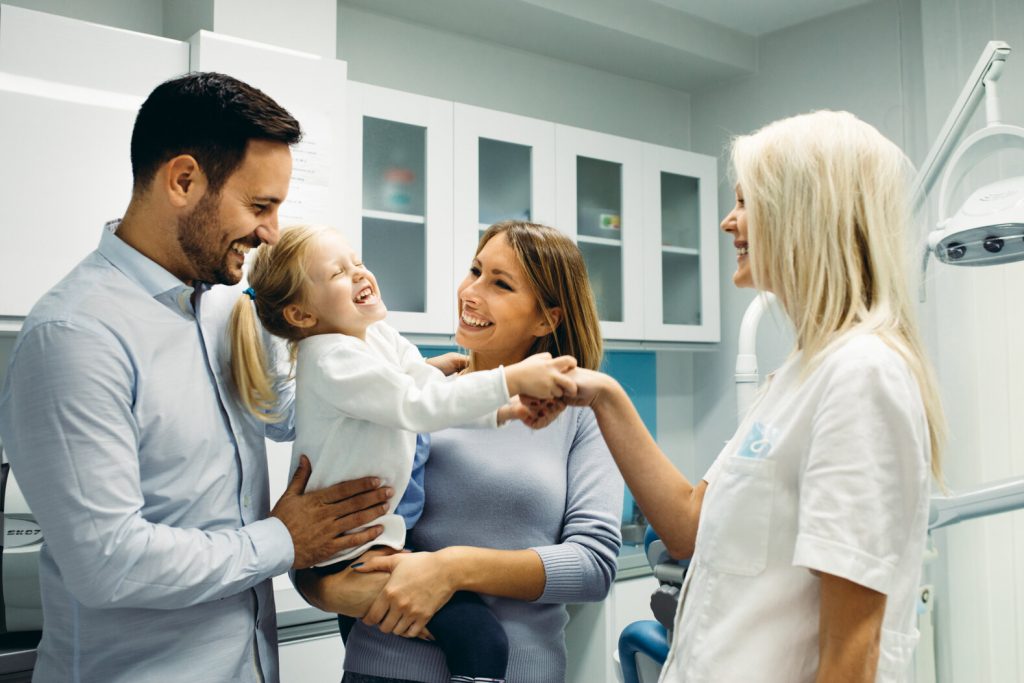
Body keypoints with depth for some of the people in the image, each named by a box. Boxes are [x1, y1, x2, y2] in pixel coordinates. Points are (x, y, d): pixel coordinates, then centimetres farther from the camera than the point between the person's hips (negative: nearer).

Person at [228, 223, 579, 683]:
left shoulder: (379, 336, 5)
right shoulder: (332, 360, -23)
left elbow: (430, 385, 6)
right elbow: (421, 406, -28)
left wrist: (501, 411, -7)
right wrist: (513, 379, -29)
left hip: (378, 523, 10)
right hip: (346, 550, -10)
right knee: (481, 640, -17)